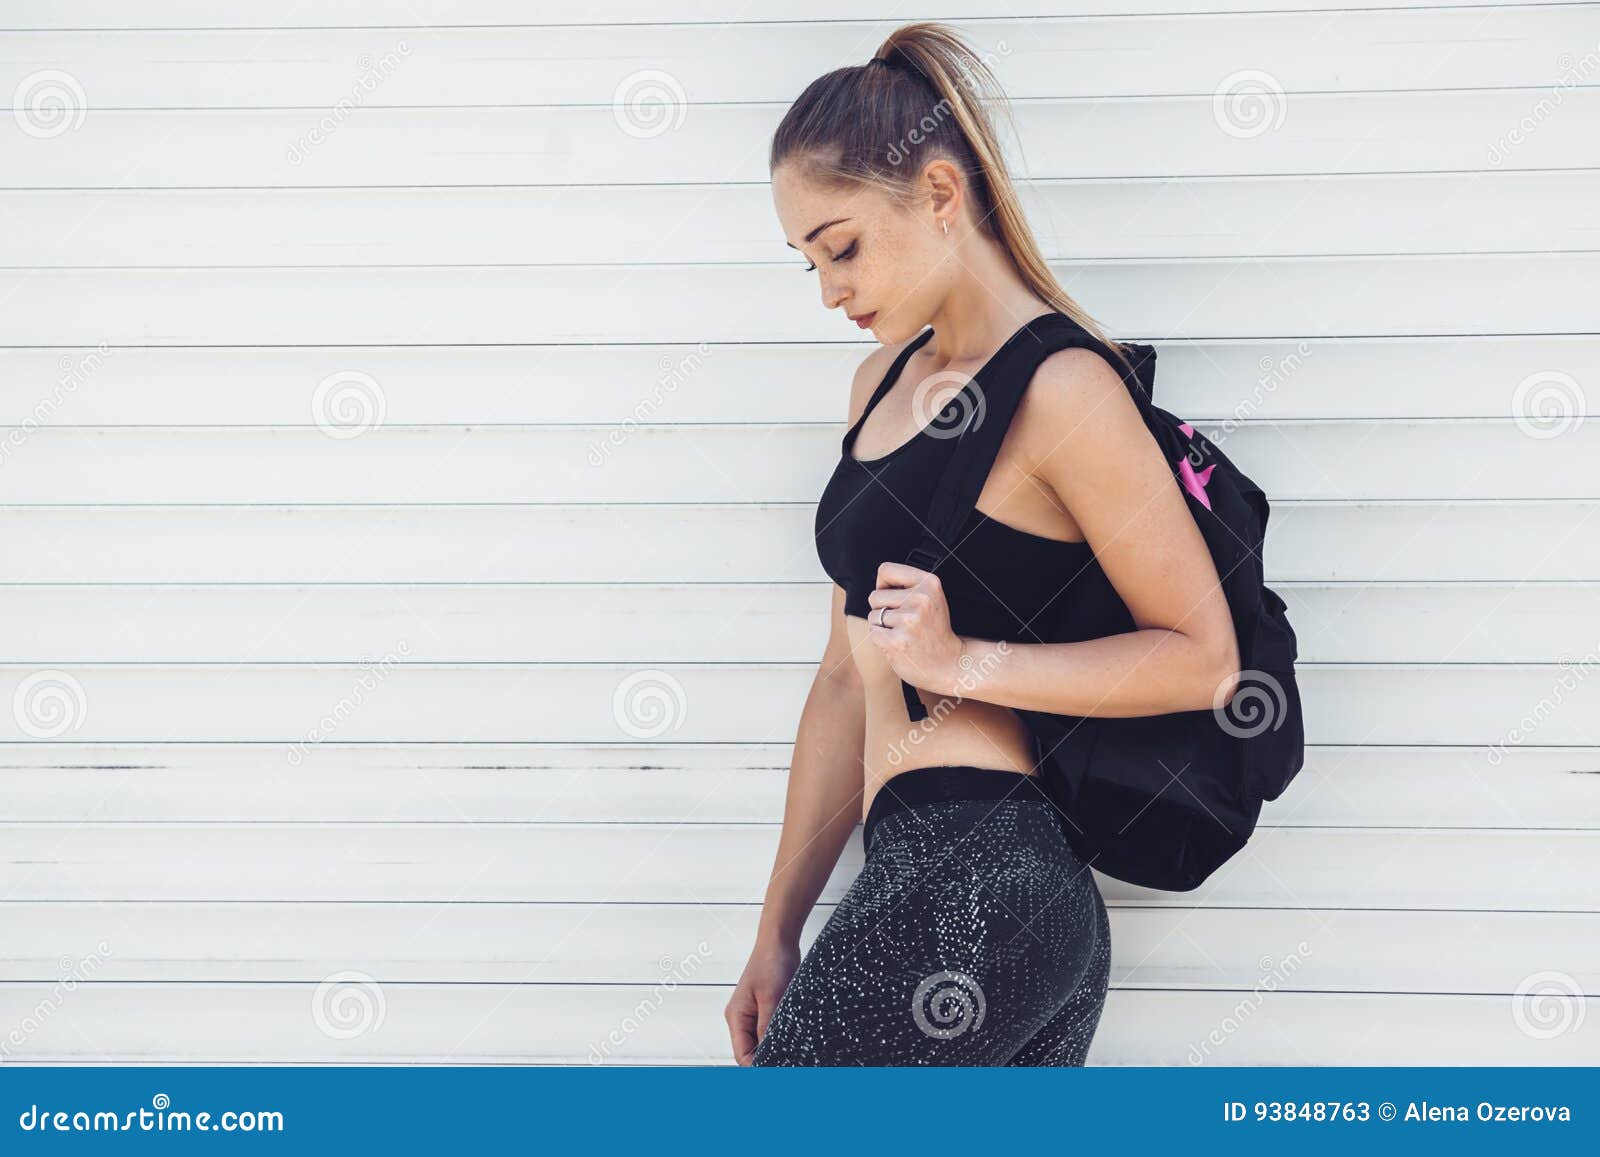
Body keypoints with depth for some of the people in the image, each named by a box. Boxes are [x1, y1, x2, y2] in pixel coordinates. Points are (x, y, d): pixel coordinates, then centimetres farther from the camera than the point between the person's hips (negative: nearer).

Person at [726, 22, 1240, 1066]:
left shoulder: (1060, 391, -9)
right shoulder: (884, 382, 18)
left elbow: (1203, 657, -8)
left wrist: (965, 661, -16)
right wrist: (780, 930, 18)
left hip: (971, 887, -8)